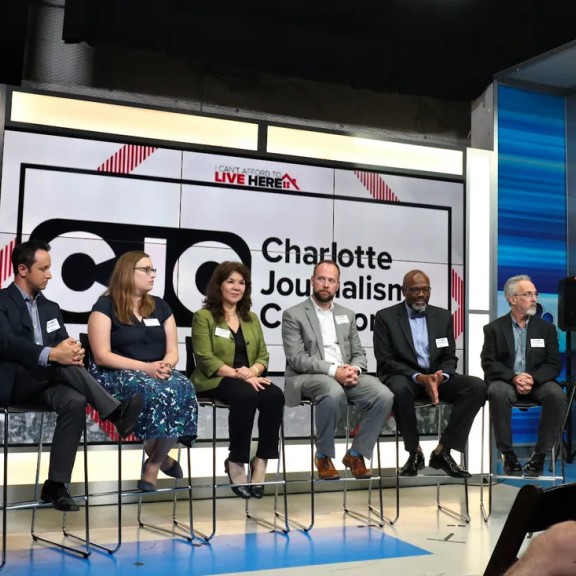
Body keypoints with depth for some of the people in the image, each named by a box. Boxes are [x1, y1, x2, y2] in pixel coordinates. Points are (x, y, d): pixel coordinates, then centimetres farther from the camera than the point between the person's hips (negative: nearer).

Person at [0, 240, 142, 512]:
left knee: (75, 401, -29)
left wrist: (73, 351, -16)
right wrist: (52, 354, -33)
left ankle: (56, 485, -27)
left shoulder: (50, 307, 20)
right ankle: (115, 412, -32)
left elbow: (64, 346, 12)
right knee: (62, 364, -33)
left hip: (46, 382, 5)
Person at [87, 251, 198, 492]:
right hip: (117, 373, -4)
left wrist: (164, 366, -13)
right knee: (155, 393, -36)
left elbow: (172, 351, 11)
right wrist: (145, 367, -19)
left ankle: (153, 464, -16)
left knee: (183, 389, -30)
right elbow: (102, 356, -11)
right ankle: (161, 457, -10)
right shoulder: (105, 306, -2)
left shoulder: (160, 306, 14)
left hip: (158, 373, 5)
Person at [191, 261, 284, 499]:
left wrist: (252, 371, -12)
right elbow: (206, 359, -10)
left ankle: (261, 461, -20)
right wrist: (238, 374, -21)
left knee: (275, 396, -28)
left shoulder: (251, 318, 18)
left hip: (249, 379, 5)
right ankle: (236, 462, -20)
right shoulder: (203, 317, 1)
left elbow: (263, 356, 12)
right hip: (215, 381, -5)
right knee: (246, 395, -36)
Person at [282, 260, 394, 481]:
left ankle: (356, 454, -4)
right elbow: (296, 359, -10)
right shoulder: (293, 315, 1)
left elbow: (359, 353, 15)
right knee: (334, 393, -39)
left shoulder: (347, 315, 18)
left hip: (346, 375, 5)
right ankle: (323, 456, -15)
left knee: (384, 396, -22)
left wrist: (354, 370, -10)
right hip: (308, 377, -5)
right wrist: (333, 370, -21)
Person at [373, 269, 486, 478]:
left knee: (477, 387, -21)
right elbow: (385, 360, -9)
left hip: (436, 376, 4)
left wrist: (441, 376, -17)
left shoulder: (443, 316, 9)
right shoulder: (385, 317, -3)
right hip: (404, 377, -4)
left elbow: (450, 357, 7)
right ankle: (414, 452, -16)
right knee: (400, 389, -39)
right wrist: (419, 377, -23)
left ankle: (442, 451, -14)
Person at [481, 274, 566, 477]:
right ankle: (508, 453, -22)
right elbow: (488, 362, -3)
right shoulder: (494, 328, 7)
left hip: (537, 382, 2)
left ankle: (540, 454, -19)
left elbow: (554, 364, 3)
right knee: (498, 392, -36)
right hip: (506, 381, -1)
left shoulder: (546, 328, 12)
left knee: (557, 395, -31)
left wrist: (532, 378, -17)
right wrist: (513, 378, -20)